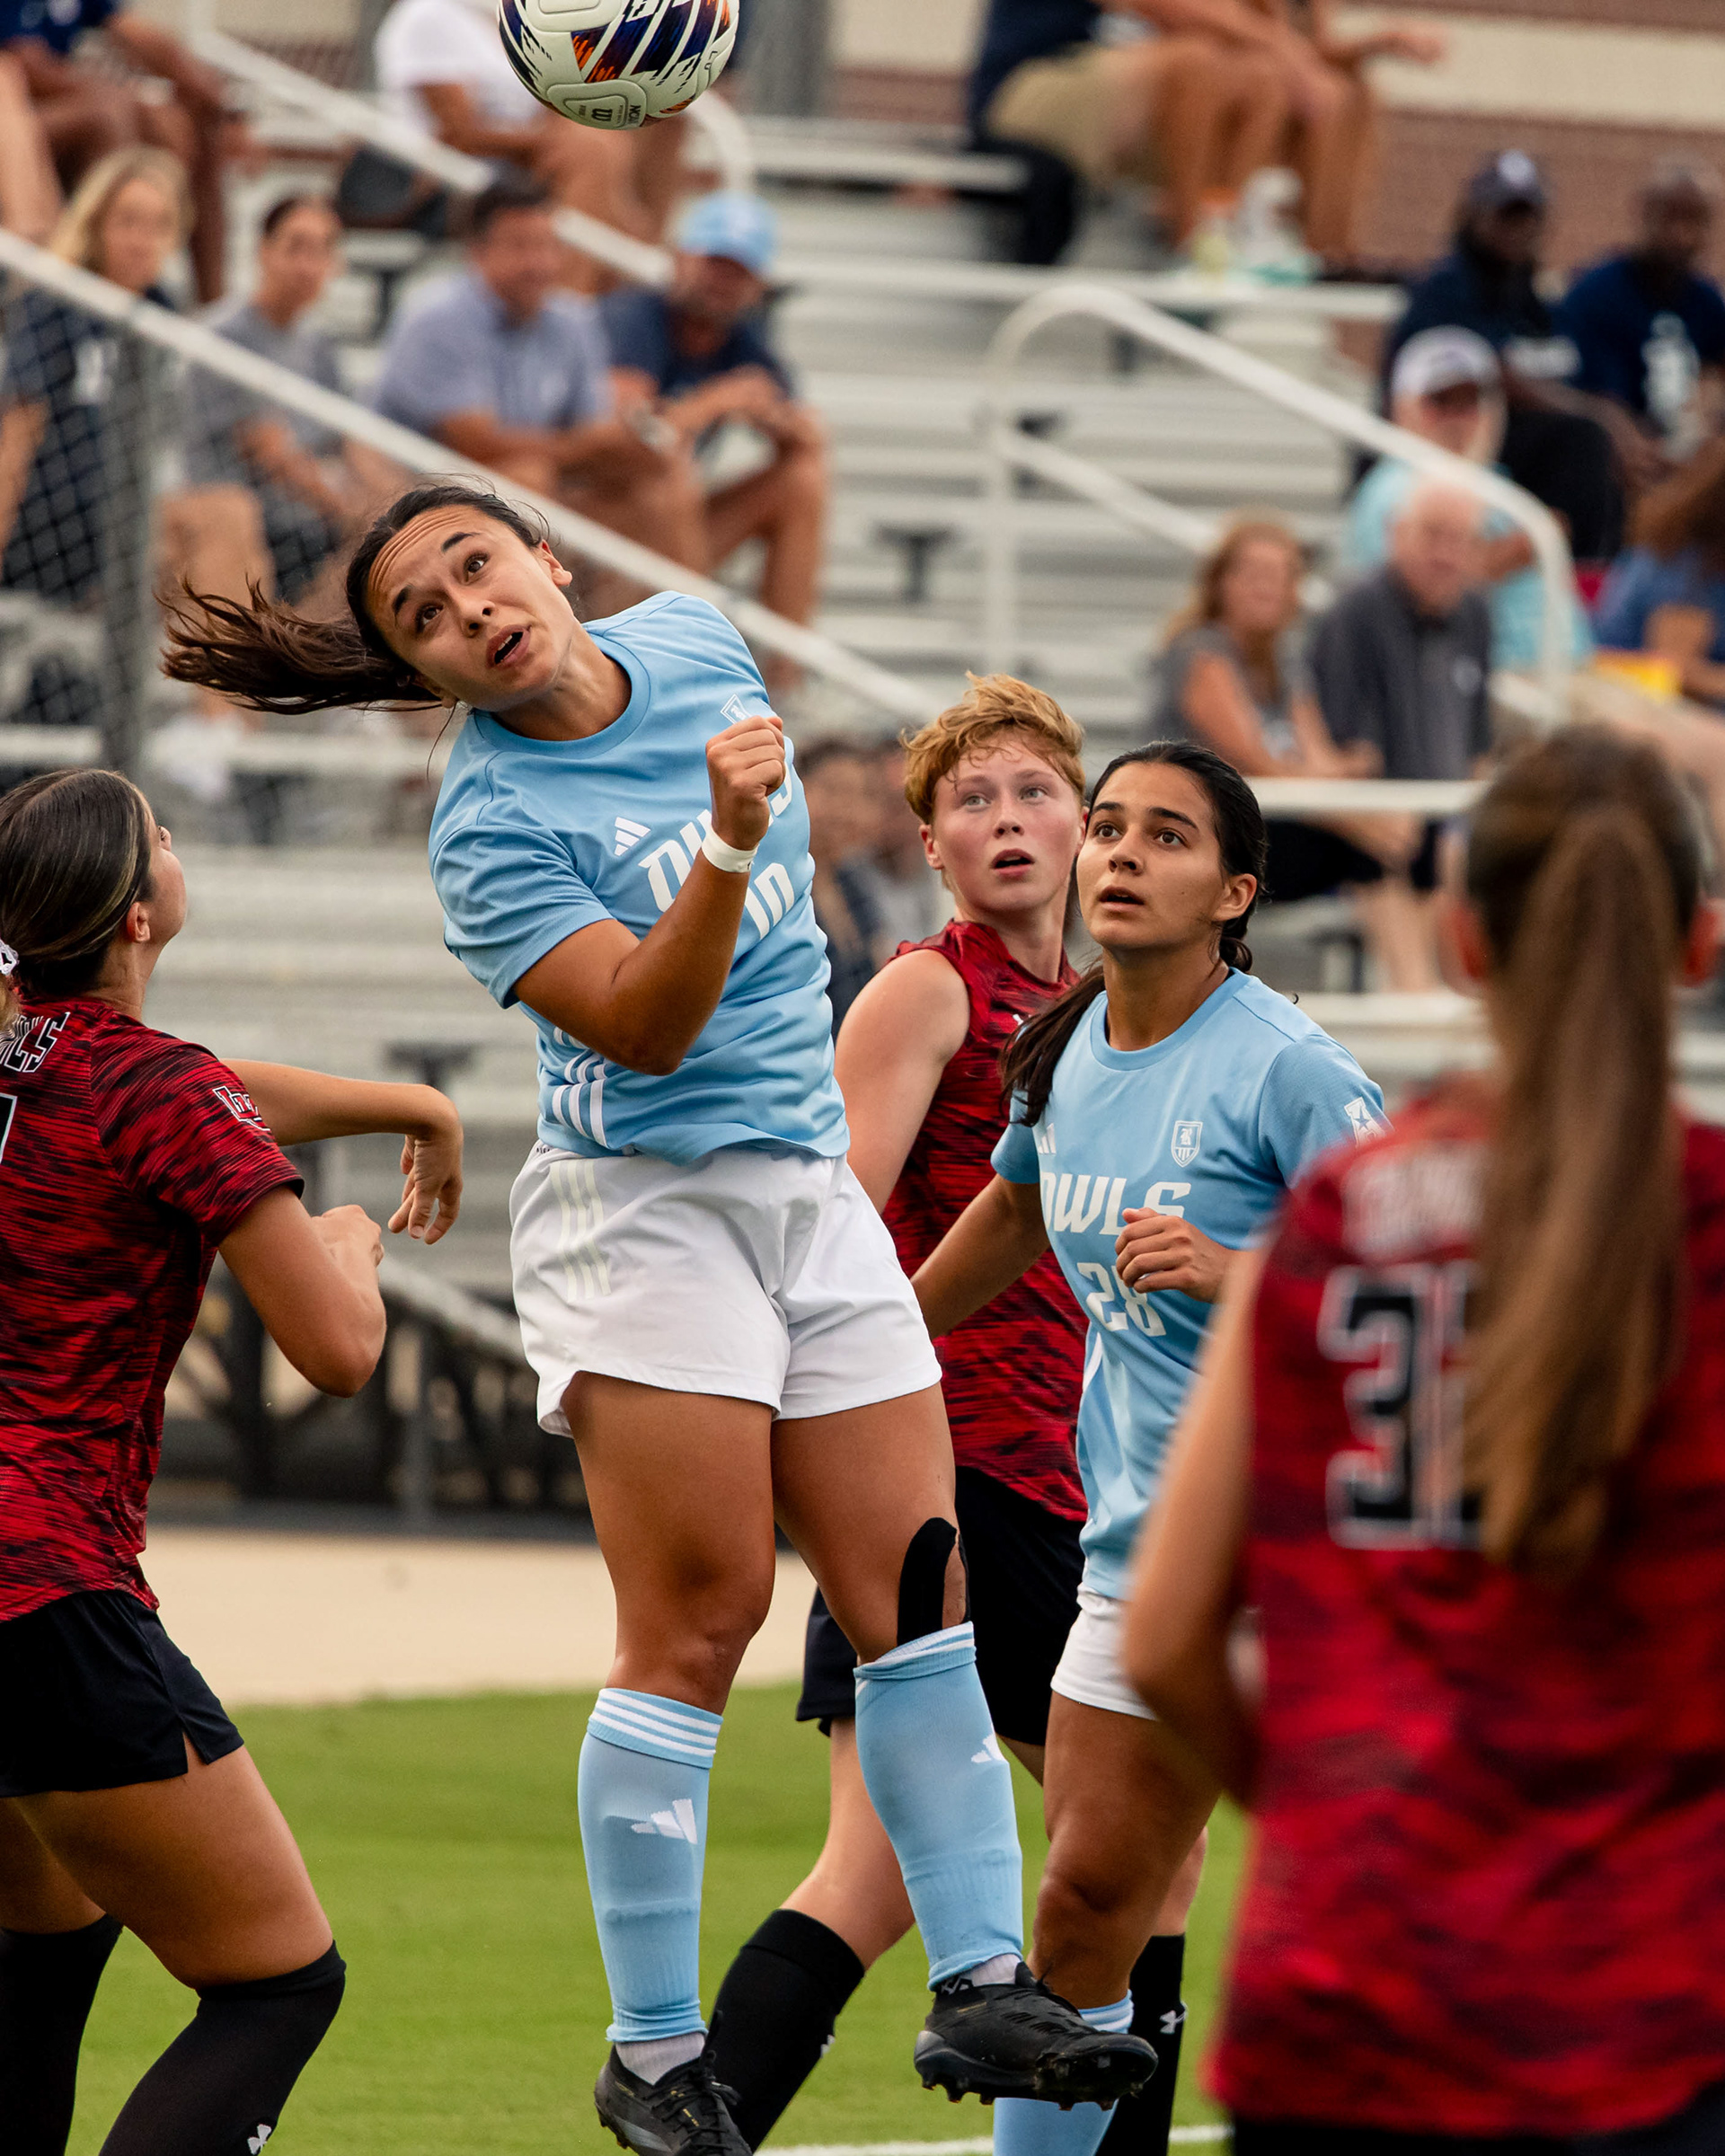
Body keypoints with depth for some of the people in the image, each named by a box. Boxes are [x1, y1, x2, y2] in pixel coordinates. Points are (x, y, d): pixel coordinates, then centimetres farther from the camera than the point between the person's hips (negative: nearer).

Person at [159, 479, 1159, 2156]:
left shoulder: (694, 644, 5)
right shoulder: (492, 825, -15)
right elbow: (643, 1028, -23)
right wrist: (725, 849, -34)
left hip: (813, 1187, 6)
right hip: (640, 1205, -6)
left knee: (918, 1594, 1)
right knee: (696, 1628, -10)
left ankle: (980, 1988, 4)